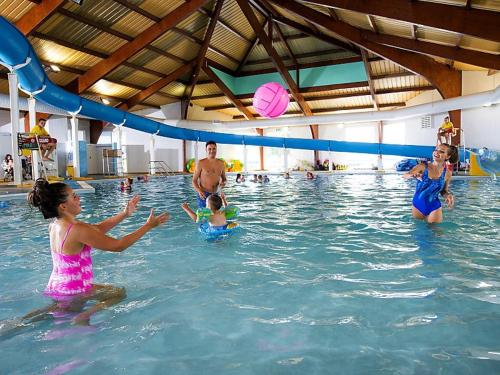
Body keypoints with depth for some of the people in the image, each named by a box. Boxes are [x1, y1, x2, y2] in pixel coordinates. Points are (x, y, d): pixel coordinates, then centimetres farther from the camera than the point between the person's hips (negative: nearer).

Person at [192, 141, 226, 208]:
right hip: (203, 195, -4)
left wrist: (223, 183, -6)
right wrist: (199, 191, -21)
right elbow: (194, 180, -4)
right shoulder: (201, 163, -6)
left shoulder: (221, 163, 5)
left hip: (216, 195, 4)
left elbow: (224, 178, 18)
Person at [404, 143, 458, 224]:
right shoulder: (423, 167, -12)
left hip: (434, 207, 1)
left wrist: (448, 196, -16)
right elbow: (405, 175, -26)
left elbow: (444, 191, 7)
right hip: (418, 205, 0)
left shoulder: (447, 173, -6)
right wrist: (413, 175, -49)